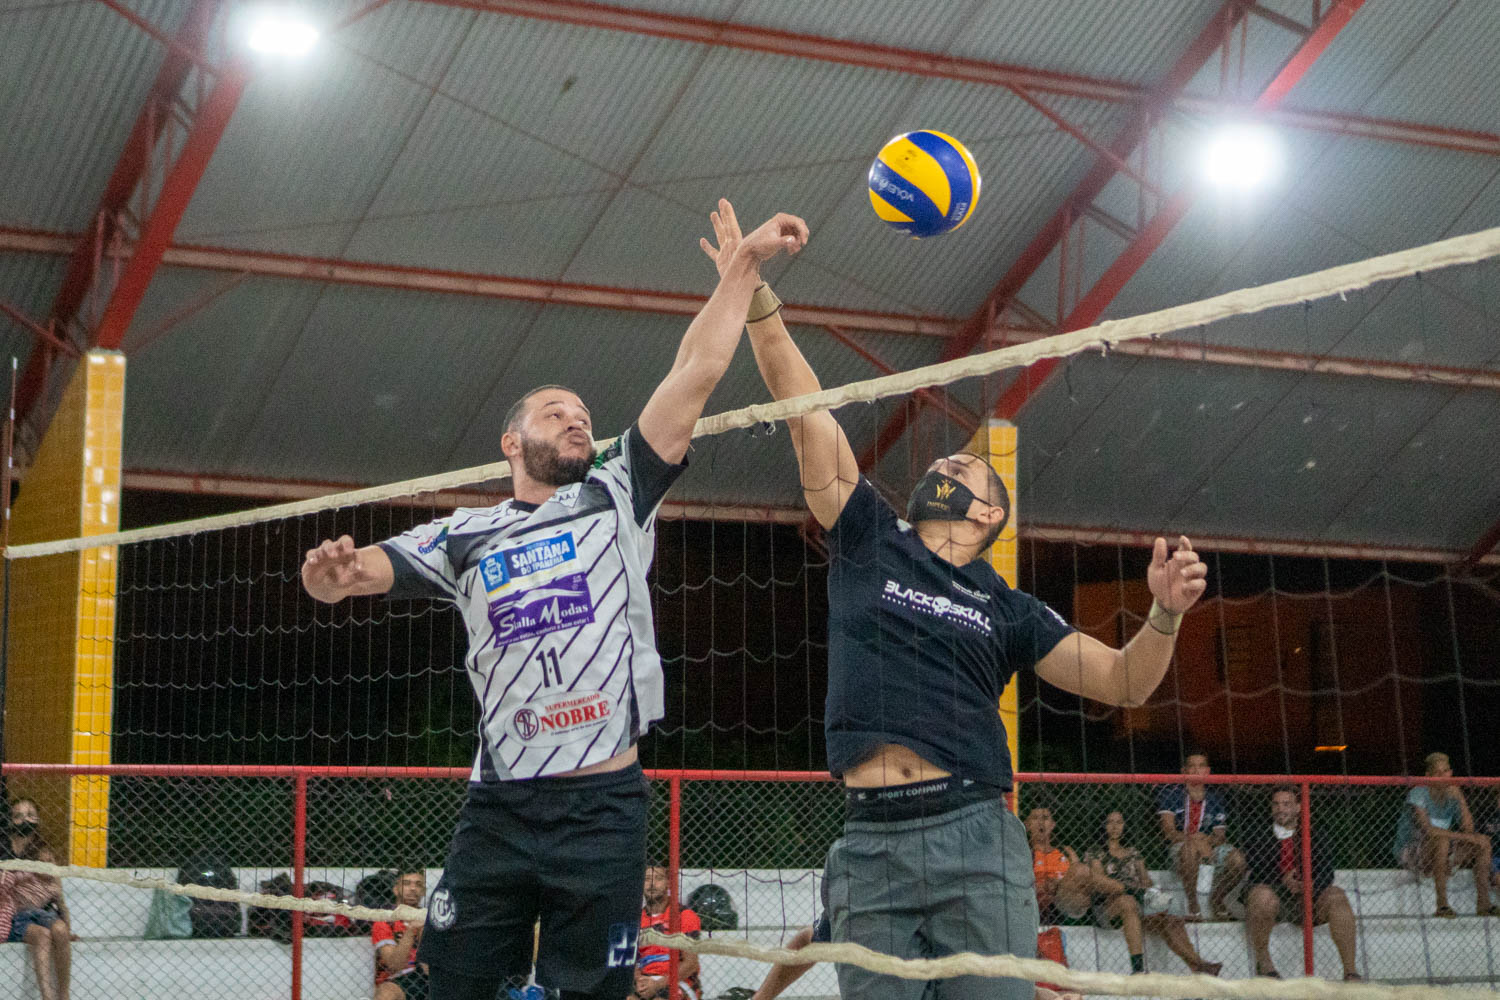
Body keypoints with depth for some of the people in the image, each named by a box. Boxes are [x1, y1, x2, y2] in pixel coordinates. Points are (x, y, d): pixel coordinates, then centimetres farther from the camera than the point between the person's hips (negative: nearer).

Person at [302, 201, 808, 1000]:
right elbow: (361, 570, 1)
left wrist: (746, 262, -1)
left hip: (604, 806, -1)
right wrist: (331, 571, -24)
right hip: (498, 807, 1)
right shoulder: (463, 538, 12)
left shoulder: (616, 500, 9)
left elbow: (695, 372, 4)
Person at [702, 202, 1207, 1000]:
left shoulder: (1006, 608, 15)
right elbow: (805, 411, 10)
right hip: (869, 843, 1)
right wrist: (756, 297, 6)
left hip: (973, 836, 0)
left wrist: (1165, 612, -7)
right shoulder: (869, 542, 15)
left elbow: (1122, 682, 13)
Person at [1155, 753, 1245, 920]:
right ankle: (1192, 903, -25)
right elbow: (1169, 831, -11)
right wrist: (1194, 839, -27)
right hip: (1177, 848, -4)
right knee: (1189, 848, -39)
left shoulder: (1215, 798, 10)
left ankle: (1216, 899, 3)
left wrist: (1207, 840, -19)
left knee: (1237, 860, -25)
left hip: (1209, 847, 4)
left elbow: (1220, 836, 5)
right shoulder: (1171, 793, -1)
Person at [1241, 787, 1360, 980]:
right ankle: (1263, 962, -18)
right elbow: (1254, 866, -3)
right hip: (1273, 893, -2)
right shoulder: (1260, 832, 12)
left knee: (1336, 897, -25)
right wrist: (1281, 879, -20)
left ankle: (1350, 972, -26)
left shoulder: (1309, 835, 17)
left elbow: (1326, 869, 4)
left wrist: (1311, 884, -18)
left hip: (1306, 897, 2)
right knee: (1263, 895, -37)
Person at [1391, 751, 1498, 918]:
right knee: (1440, 840, -37)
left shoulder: (1453, 793, 3)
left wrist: (1459, 797, -15)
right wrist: (1462, 837, -27)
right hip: (1410, 851, -7)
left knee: (1483, 842, -7)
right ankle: (1442, 905, -39)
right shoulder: (1418, 793, -16)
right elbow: (1427, 830, -27)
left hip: (1444, 854, 7)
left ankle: (1483, 904, -14)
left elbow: (1468, 828, -6)